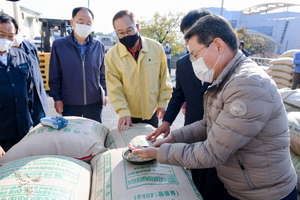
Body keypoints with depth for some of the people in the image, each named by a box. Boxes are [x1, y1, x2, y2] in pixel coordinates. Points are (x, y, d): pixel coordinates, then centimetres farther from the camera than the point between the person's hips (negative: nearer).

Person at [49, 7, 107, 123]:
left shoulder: (98, 46, 0)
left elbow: (103, 73, 7)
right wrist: (57, 98, -3)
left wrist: (104, 93, 6)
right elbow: (54, 75, -1)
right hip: (69, 103, -1)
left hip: (95, 101, 2)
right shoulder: (59, 45, -5)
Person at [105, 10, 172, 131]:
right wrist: (123, 112, -19)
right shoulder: (111, 55, -12)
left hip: (152, 111, 1)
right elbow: (114, 88, -12)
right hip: (129, 115, -1)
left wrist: (162, 102, -1)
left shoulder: (156, 48, -9)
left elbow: (164, 77, -1)